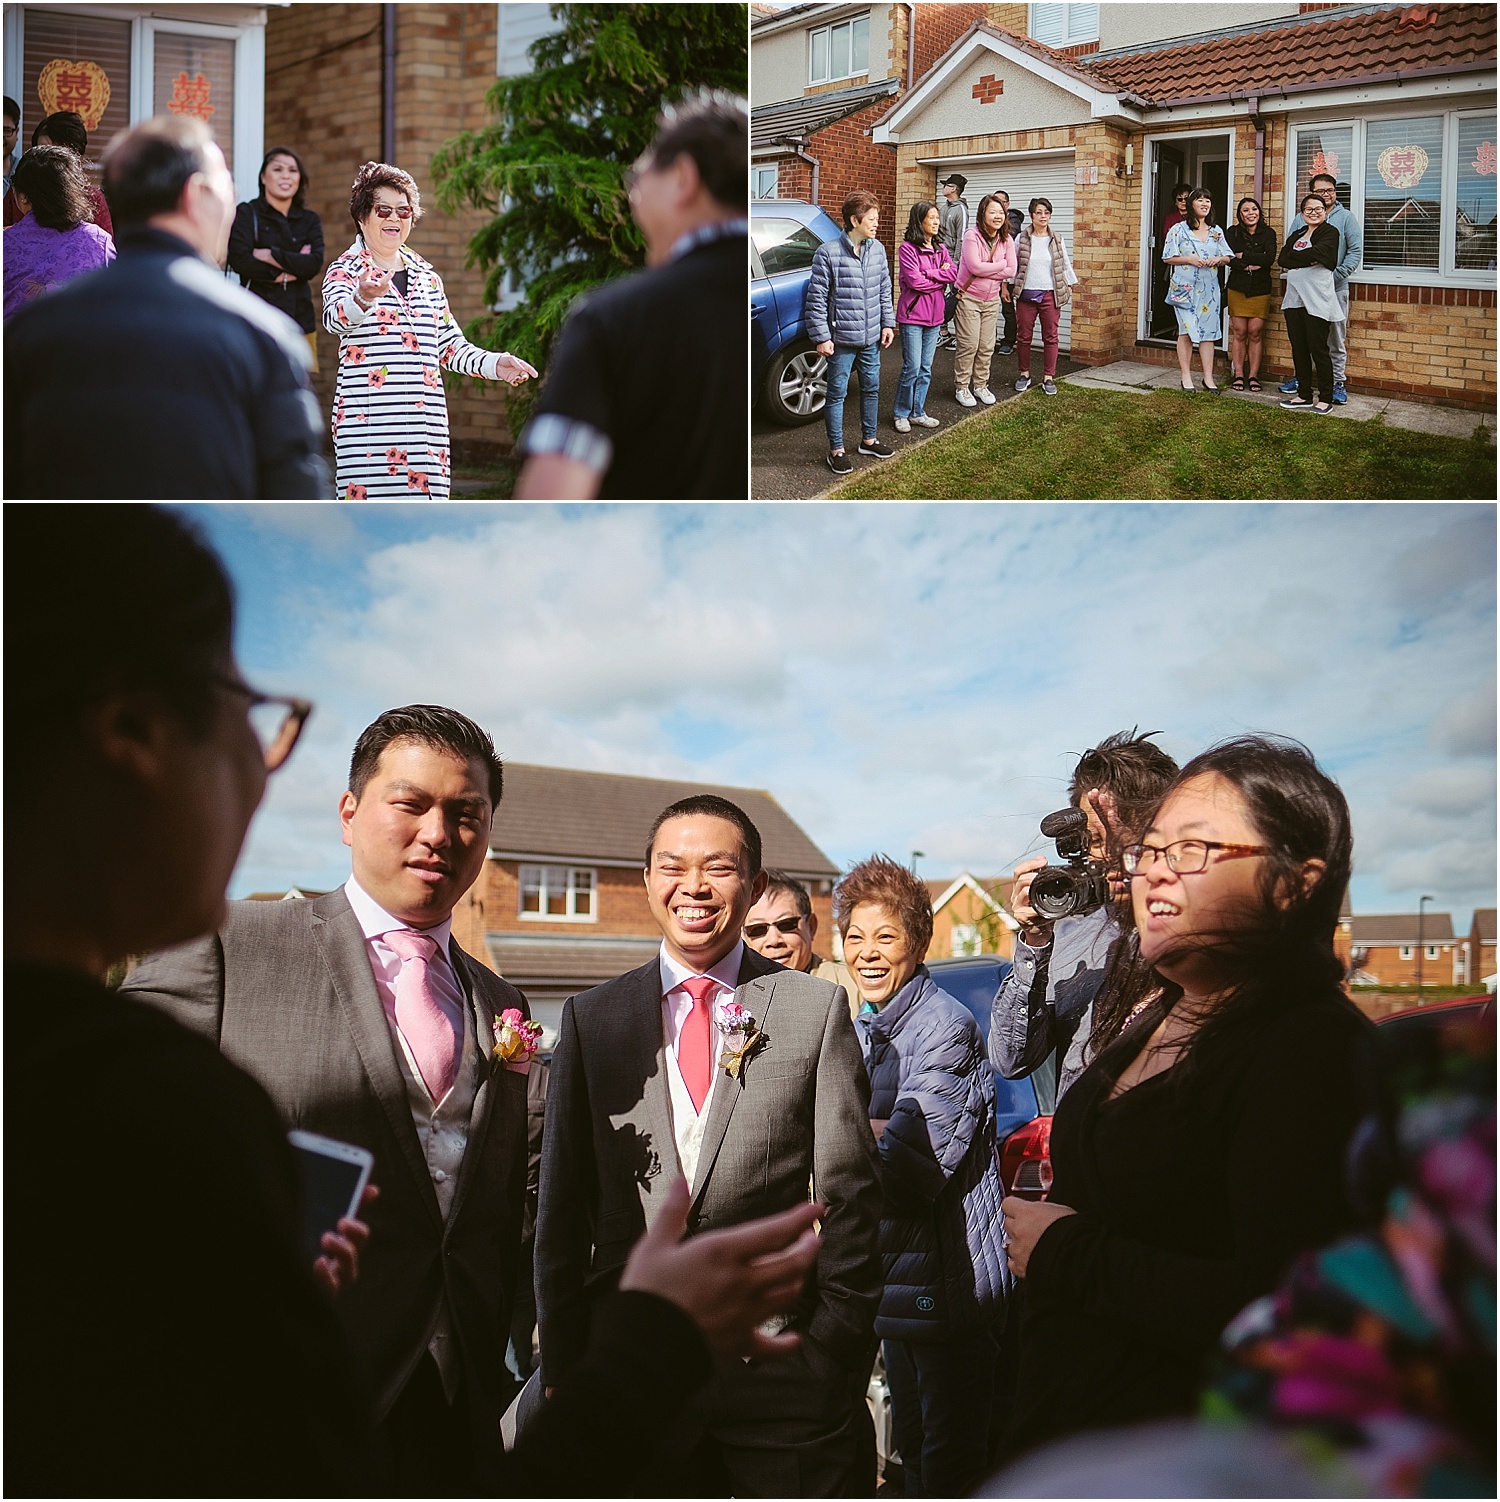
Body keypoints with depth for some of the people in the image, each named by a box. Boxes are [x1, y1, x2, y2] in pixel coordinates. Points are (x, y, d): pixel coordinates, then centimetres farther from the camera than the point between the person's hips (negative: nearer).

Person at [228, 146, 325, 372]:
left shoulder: (309, 220, 17)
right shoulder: (246, 214, 7)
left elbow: (315, 262, -1)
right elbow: (240, 259, -9)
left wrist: (270, 255, -7)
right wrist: (287, 273, -7)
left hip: (300, 320, 3)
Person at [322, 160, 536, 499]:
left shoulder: (427, 276, 18)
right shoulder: (345, 271, 1)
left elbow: (450, 347, 22)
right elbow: (335, 316, -22)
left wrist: (495, 364, 5)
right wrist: (363, 299, -44)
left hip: (426, 426, 5)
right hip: (368, 427, -5)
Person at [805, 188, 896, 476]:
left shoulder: (877, 250, 3)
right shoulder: (828, 252, -15)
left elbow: (885, 290, 13)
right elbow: (816, 298, -13)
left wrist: (888, 323, 9)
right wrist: (821, 337, -14)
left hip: (871, 338, 6)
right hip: (842, 339, -6)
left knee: (871, 389, 17)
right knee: (837, 393, 4)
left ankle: (869, 439, 35)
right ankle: (836, 450, 13)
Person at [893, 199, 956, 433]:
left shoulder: (941, 249, 11)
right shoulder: (908, 248, -10)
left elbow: (954, 273, -2)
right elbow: (914, 281, -18)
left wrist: (929, 273, -14)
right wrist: (941, 278, -4)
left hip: (934, 316, 6)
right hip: (912, 315, -6)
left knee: (926, 369, 10)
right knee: (912, 368, -6)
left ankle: (917, 412, 18)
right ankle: (902, 414, 6)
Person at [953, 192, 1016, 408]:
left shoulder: (1006, 240, 0)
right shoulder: (972, 236, -16)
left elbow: (1011, 270, -6)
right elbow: (975, 267, -24)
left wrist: (986, 270, -15)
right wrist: (1000, 266, -13)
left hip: (991, 300, 5)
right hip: (969, 298, -5)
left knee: (987, 346, 8)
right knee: (969, 345, -4)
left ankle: (980, 385, 22)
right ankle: (961, 387, 7)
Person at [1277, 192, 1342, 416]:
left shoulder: (1329, 233, -2)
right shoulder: (1296, 235, 17)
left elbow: (1318, 253, -20)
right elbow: (1283, 260, 2)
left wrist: (1294, 257, -5)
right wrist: (1308, 260, -12)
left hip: (1317, 300, -7)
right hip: (1294, 298, 7)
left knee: (1318, 349, -6)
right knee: (1299, 349, 9)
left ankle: (1325, 398, 0)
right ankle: (1304, 395, 18)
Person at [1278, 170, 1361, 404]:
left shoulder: (1346, 218, 1)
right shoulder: (1301, 219, 8)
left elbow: (1356, 251, -4)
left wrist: (1337, 275, -15)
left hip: (1335, 289, -2)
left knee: (1336, 340, 2)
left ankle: (1338, 382, 9)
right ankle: (1300, 376, 24)